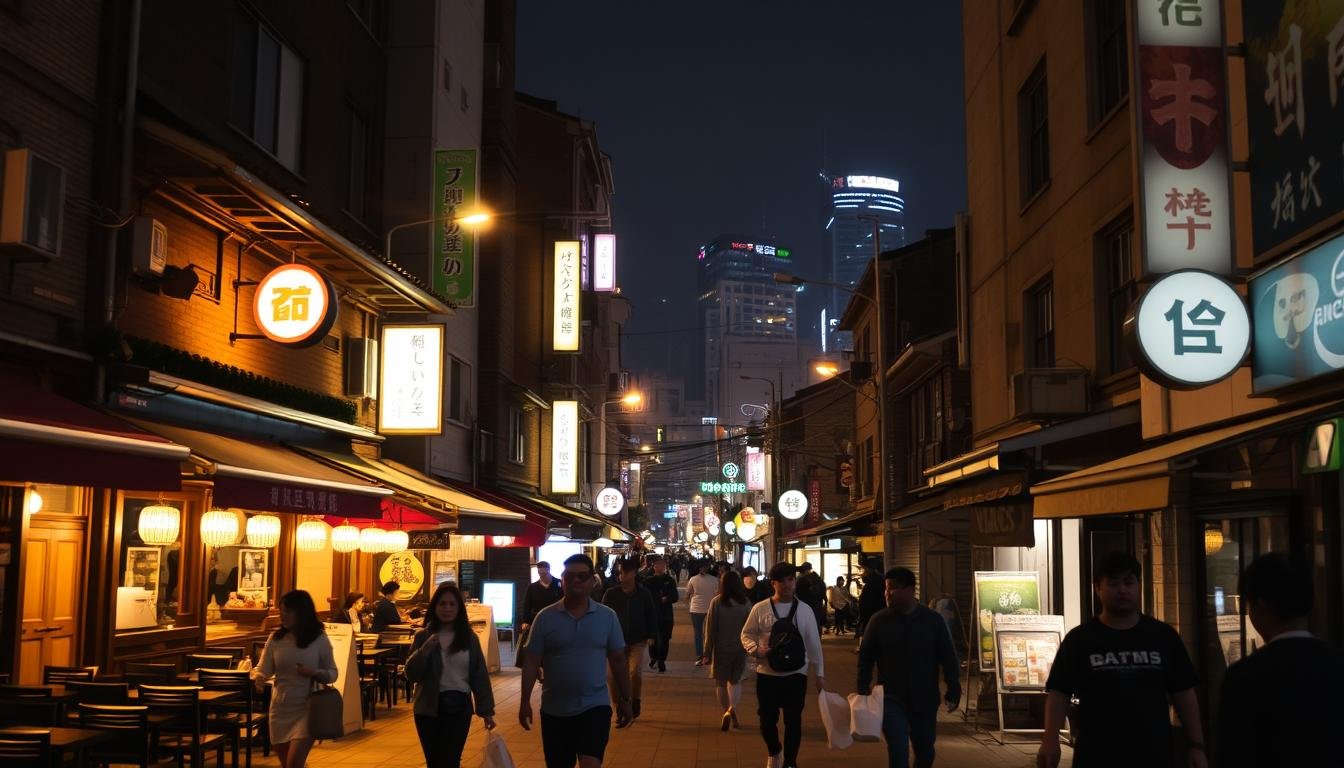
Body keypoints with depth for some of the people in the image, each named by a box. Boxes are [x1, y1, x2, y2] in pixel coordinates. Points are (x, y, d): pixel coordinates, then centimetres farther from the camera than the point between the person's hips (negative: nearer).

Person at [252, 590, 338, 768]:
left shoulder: (319, 640, -6)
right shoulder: (275, 639, 0)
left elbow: (332, 673, 0)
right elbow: (263, 668, 1)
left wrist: (314, 673, -20)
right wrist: (258, 677, -22)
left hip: (306, 709, -4)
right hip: (280, 709, 4)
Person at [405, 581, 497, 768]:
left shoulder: (470, 637, 2)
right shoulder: (423, 636, 0)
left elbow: (480, 675, 4)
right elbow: (411, 674, -7)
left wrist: (487, 710, 2)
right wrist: (427, 647, -20)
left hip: (459, 707, 0)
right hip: (429, 708, 0)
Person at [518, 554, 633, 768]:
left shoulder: (607, 616, 0)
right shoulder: (545, 617, -4)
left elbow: (618, 660, 7)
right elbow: (531, 661, -1)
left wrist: (625, 700, 8)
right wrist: (525, 701, -5)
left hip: (595, 706, -1)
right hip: (555, 710, 1)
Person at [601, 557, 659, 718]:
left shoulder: (643, 594, -2)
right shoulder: (611, 594, -4)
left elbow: (651, 615, 6)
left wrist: (651, 635, 0)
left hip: (638, 641, -1)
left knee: (636, 672, -16)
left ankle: (635, 701, 8)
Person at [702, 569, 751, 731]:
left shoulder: (716, 602, -10)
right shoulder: (745, 603, -4)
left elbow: (710, 630, -7)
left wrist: (708, 653, -1)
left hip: (721, 649, -2)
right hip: (740, 649, 2)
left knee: (721, 682, 13)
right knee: (735, 681, 13)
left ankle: (727, 712, 12)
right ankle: (732, 708, -11)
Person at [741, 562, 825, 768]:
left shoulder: (805, 610, 0)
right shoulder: (760, 609, -3)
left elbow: (814, 643, 5)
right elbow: (746, 635, 5)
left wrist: (820, 674, 5)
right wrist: (756, 649, -16)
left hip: (796, 674, 0)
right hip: (767, 673, 0)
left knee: (793, 720, 3)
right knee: (767, 719, 9)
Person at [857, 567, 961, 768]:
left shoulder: (933, 620, -2)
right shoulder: (879, 620, -3)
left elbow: (948, 658, 2)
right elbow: (865, 658, 3)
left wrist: (953, 691, -3)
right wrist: (863, 691, -4)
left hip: (925, 701, 2)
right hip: (891, 700, -1)